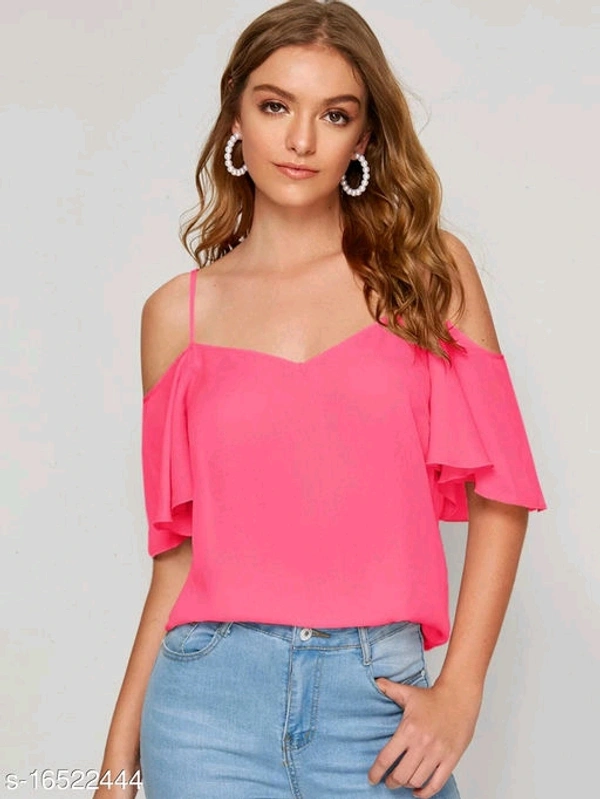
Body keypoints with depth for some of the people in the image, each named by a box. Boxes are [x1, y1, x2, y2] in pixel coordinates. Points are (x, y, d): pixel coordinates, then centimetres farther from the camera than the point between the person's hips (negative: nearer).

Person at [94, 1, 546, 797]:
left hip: (379, 697, 0)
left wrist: (459, 691, -6)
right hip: (213, 690, 1)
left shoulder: (429, 270, 2)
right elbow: (181, 543, 8)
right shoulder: (179, 313, 5)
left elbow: (499, 492, 1)